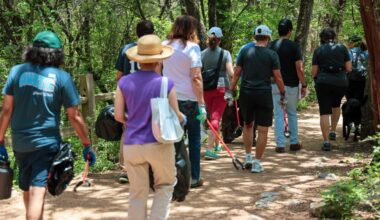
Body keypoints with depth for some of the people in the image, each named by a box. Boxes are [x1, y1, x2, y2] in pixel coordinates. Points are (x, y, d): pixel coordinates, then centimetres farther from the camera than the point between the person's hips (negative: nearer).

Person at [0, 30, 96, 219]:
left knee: (27, 190, 20)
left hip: (20, 144, 4)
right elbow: (74, 117, -3)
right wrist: (87, 145, 6)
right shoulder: (62, 77, -4)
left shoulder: (17, 71, 1)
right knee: (37, 192, -6)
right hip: (46, 143, -3)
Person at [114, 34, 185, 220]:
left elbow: (118, 116, 0)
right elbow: (175, 117, -4)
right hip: (159, 143, -2)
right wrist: (183, 119, 19)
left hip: (132, 145, 2)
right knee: (165, 185, 18)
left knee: (137, 193, 12)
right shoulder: (166, 84, -8)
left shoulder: (124, 82, -2)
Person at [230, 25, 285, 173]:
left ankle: (248, 156, 20)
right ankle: (257, 162, 5)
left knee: (248, 125, 21)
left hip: (246, 93, 3)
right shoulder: (272, 55, -3)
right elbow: (278, 77, -5)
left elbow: (236, 73, 3)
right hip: (264, 94, -3)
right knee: (262, 130, 4)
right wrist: (283, 93, 7)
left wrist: (231, 90, 12)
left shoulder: (245, 52, 3)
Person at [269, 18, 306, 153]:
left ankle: (280, 145, 2)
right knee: (292, 114, 14)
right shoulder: (294, 46, -9)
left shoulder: (271, 46, 1)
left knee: (278, 114, 4)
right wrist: (304, 85, -5)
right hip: (291, 85, -1)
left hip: (275, 85, 2)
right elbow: (299, 68, -13)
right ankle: (294, 143, 19)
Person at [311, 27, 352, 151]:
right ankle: (333, 132, 28)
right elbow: (349, 68, 3)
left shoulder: (318, 50, 2)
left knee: (324, 112, 0)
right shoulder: (342, 48, 4)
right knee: (336, 105, 28)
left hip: (323, 82, -2)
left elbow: (314, 72, 0)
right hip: (341, 82, 2)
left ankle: (326, 142, -6)